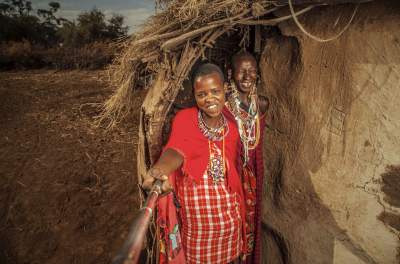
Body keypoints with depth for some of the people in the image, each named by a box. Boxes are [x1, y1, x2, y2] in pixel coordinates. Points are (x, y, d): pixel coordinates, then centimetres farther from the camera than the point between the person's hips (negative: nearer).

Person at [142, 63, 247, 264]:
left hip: (227, 214, 3)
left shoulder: (231, 128, -1)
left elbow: (234, 170, 9)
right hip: (194, 213, -3)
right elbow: (176, 149, -33)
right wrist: (161, 169, -55)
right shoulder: (184, 119, -14)